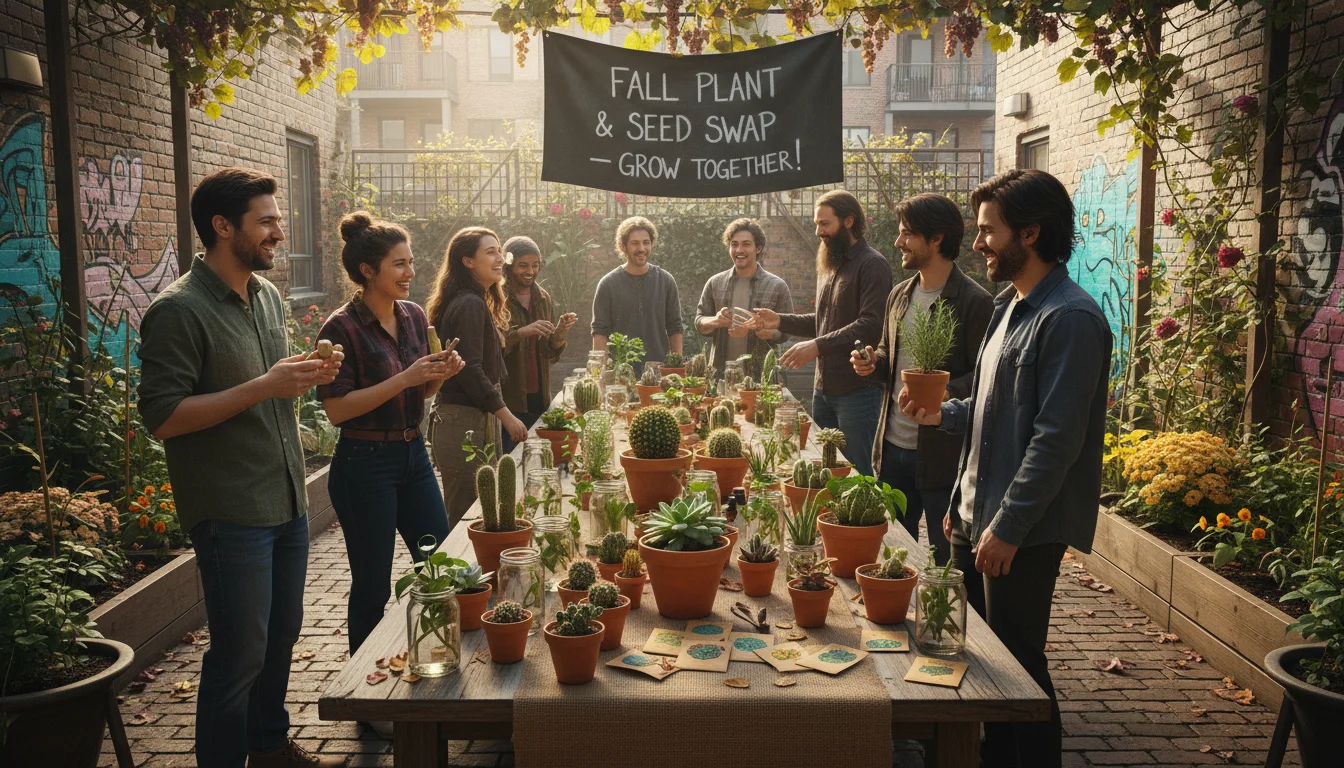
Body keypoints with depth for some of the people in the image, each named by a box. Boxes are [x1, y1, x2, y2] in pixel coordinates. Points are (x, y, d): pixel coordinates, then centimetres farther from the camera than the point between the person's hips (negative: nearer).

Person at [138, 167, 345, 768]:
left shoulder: (269, 296, 10)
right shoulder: (178, 310, -15)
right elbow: (162, 418, -20)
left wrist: (307, 376, 1)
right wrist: (264, 386, -25)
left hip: (287, 503, 8)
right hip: (231, 513, -8)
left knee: (282, 635, 20)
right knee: (240, 655, 1)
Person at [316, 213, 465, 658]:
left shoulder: (414, 316, 6)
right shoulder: (342, 328, -14)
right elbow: (337, 409, -18)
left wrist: (439, 375, -5)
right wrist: (405, 378, -22)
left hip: (413, 454, 7)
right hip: (365, 465, -7)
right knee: (372, 586, 5)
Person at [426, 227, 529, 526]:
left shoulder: (475, 302, 16)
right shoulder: (469, 305, -15)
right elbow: (470, 369, -21)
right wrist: (506, 415, -18)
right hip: (466, 422, -10)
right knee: (467, 514, -4)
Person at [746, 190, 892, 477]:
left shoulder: (872, 265, -11)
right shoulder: (829, 265, 17)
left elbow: (871, 326, -21)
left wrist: (818, 346, -25)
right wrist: (780, 320, 11)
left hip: (857, 390, -9)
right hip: (823, 388, 9)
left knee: (857, 472, -1)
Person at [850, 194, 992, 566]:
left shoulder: (974, 302, -11)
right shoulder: (899, 296, 12)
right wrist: (873, 363, 1)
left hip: (943, 454, -7)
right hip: (893, 447, 7)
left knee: (948, 560, 5)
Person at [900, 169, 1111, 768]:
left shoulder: (1070, 319, -17)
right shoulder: (1011, 306, 14)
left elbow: (1057, 438, -21)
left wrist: (1008, 526, -21)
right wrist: (944, 414, 7)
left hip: (1022, 533, -9)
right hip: (977, 517, 9)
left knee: (1017, 664, 3)